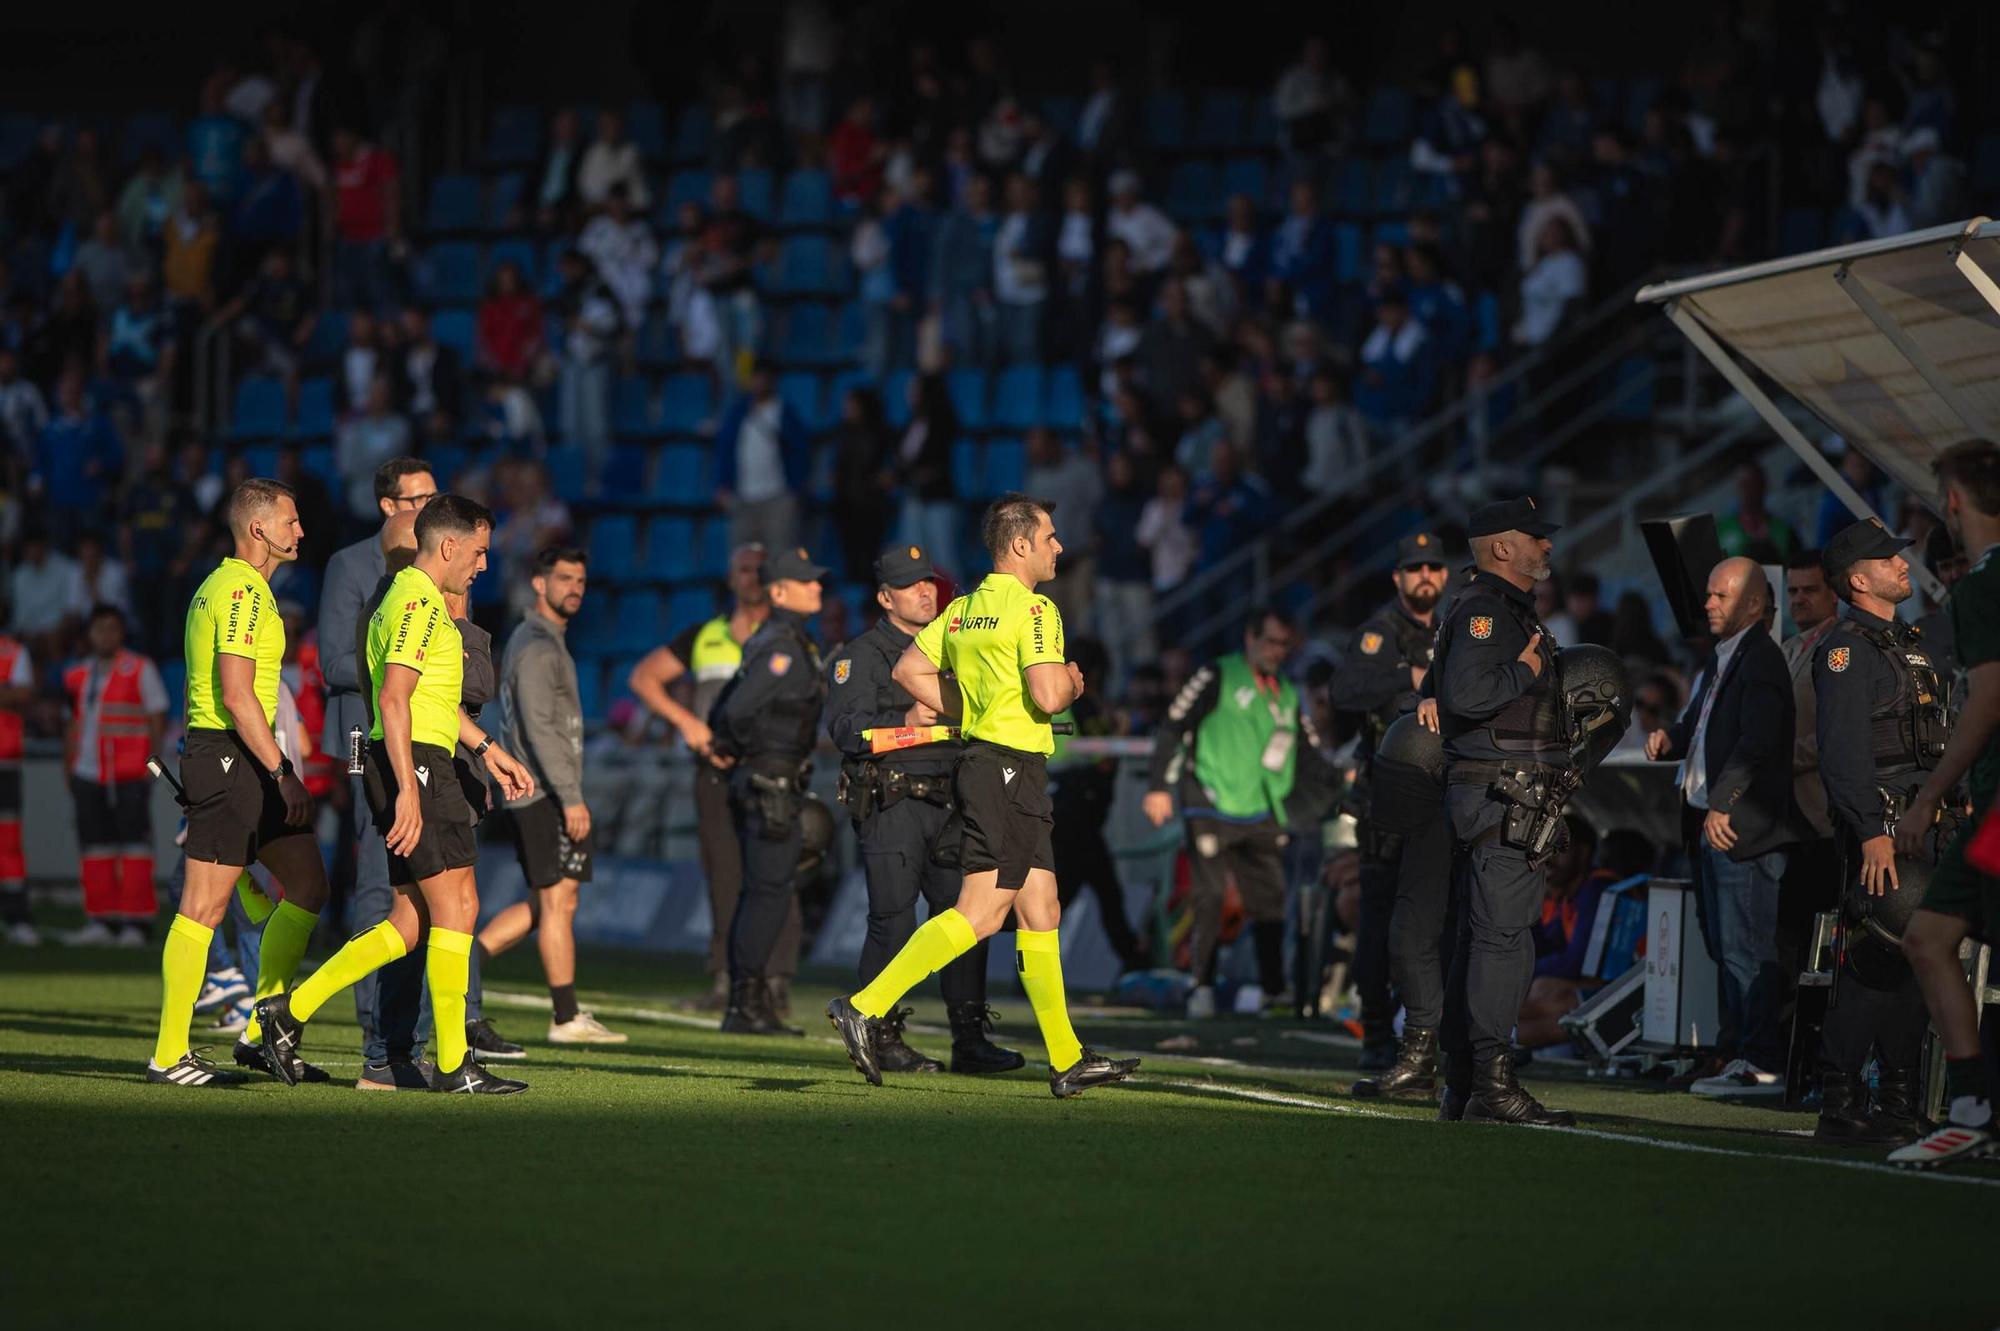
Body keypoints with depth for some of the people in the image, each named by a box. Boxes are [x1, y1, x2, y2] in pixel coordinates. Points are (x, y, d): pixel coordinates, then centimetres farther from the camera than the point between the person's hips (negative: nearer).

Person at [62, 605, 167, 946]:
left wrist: (151, 761, -8)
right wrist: (70, 767, 16)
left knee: (134, 841, -7)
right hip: (88, 774, 5)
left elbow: (157, 718, 0)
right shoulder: (78, 675, 15)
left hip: (129, 776, -5)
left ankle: (135, 921, -7)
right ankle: (101, 920, 9)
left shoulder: (140, 670, 1)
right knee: (95, 844, 4)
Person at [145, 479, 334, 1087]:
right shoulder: (243, 591, -13)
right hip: (228, 756, -11)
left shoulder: (218, 586, 20)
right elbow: (236, 694, -21)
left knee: (308, 883, 11)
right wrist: (284, 773, -21)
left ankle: (261, 1034, 13)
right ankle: (169, 1055, -5)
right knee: (204, 905, -8)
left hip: (242, 762, 11)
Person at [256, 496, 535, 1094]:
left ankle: (290, 1011, 8)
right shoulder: (420, 603, -12)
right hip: (416, 762, -10)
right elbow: (393, 698, -20)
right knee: (457, 905, -8)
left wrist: (488, 749, 35)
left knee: (413, 922, 7)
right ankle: (453, 1064, -5)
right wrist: (408, 790, -25)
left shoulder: (419, 601, 21)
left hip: (414, 768, 10)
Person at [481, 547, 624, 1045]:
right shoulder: (539, 647, -12)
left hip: (530, 794, 10)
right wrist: (571, 797, -23)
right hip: (548, 795, -10)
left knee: (545, 903, 13)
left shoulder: (532, 641, 20)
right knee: (558, 901, -7)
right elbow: (540, 728, -20)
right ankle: (567, 1019, -6)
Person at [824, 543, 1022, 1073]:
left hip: (947, 804, 6)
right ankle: (882, 1039, 0)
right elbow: (845, 726, -13)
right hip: (890, 804, -6)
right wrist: (906, 722, -25)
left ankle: (970, 1038, 4)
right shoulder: (862, 655, 0)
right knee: (894, 920, -7)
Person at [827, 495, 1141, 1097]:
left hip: (980, 758, 10)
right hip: (1010, 768, -10)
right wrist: (1070, 680, 0)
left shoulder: (964, 608, 14)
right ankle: (864, 1007, -16)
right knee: (980, 912, -11)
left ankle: (1068, 1060, 13)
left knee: (1041, 911, 11)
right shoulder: (1032, 608, -12)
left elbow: (909, 670, 16)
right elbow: (1048, 696, -21)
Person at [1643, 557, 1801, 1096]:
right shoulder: (1720, 660, 19)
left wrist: (1723, 804, -27)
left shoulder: (1762, 660, -11)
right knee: (1726, 949, 12)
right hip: (1709, 826, 10)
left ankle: (1762, 1065, -9)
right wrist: (1670, 737, 4)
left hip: (1742, 828, -10)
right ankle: (1740, 1055, 18)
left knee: (1746, 948, -10)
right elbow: (1700, 725, 26)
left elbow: (1755, 744, -21)